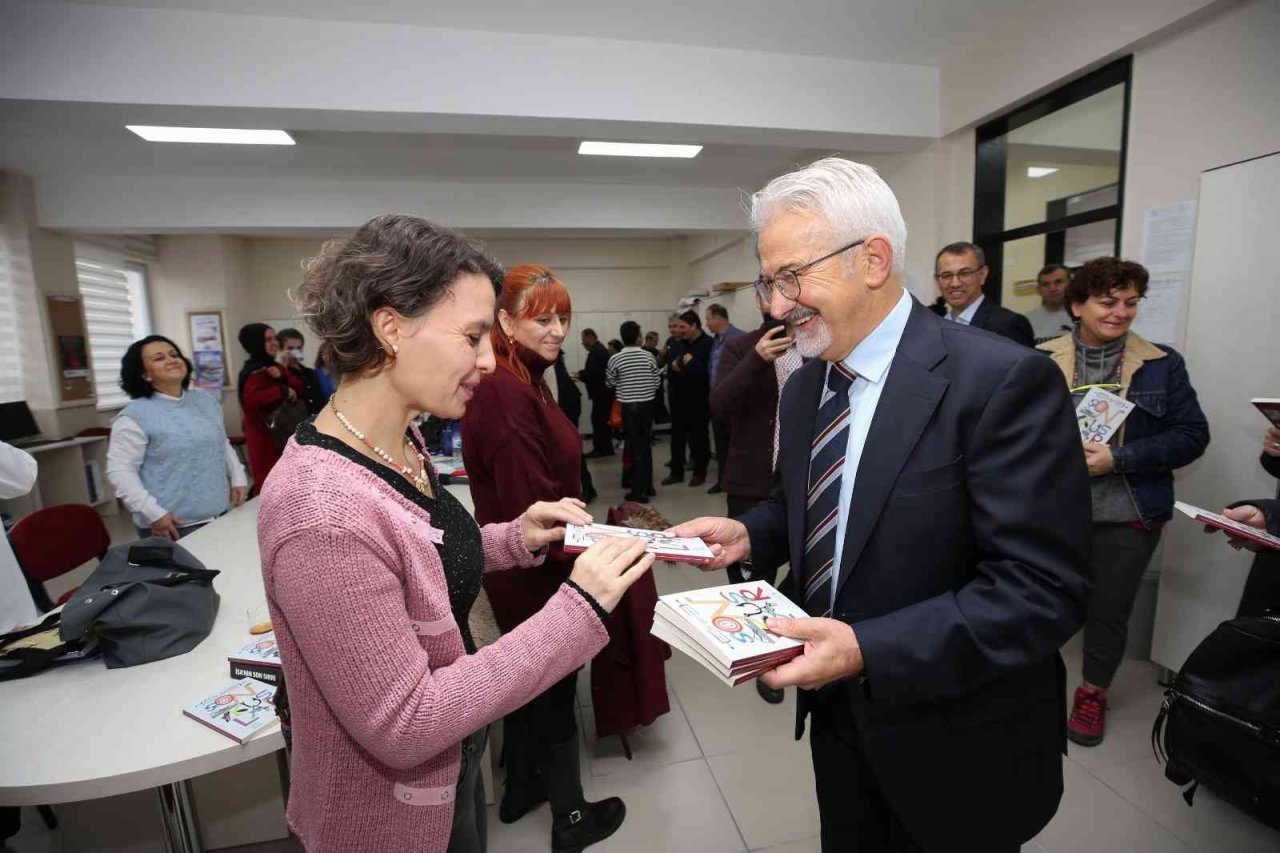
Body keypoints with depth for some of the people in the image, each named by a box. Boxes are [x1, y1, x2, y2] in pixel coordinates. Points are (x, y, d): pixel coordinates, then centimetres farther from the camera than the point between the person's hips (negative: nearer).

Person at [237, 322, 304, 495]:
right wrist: (282, 390, -23)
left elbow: (299, 388, 6)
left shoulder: (274, 367, 14)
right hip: (264, 435, -9)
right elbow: (251, 399, -32)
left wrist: (283, 377, -12)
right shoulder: (253, 372, -14)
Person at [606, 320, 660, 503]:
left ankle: (638, 491, 5)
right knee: (645, 446, 14)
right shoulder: (649, 357, -4)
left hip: (629, 407, -2)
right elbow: (656, 384, 1)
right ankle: (647, 486, 23)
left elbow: (609, 383, 3)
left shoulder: (615, 360, -9)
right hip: (647, 405, 2)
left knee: (635, 447, 2)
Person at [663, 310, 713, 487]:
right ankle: (676, 472, 21)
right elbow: (669, 364, 20)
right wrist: (673, 365, -1)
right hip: (679, 398, 7)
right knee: (677, 436, 10)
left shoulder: (708, 344, -12)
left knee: (698, 437, 5)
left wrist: (690, 363, -17)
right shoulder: (681, 344, 14)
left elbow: (709, 371, -23)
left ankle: (699, 473, 18)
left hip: (699, 400, -7)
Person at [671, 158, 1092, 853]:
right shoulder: (803, 389, 0)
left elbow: (1042, 589, -24)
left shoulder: (1002, 382, -22)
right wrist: (748, 533, -9)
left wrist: (866, 650, -30)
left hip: (956, 749, -5)